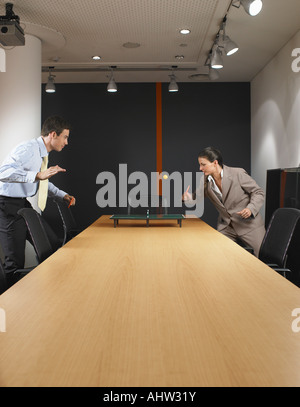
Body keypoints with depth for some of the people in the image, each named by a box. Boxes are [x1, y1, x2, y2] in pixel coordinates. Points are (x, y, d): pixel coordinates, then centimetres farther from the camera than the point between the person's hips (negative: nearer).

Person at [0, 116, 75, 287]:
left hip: (23, 203, 10)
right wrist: (38, 175, -40)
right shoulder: (28, 149, -21)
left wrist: (63, 195, 13)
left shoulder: (42, 153, 10)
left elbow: (42, 182, 24)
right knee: (16, 260, -8)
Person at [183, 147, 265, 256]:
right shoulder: (206, 180, -2)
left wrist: (251, 208, -26)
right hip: (226, 226, 4)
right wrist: (189, 198, -13)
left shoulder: (238, 174, -15)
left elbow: (259, 193, -8)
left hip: (248, 224, -3)